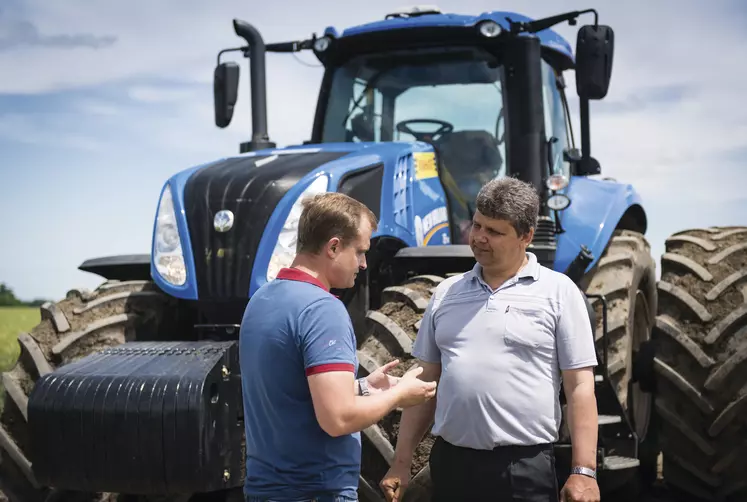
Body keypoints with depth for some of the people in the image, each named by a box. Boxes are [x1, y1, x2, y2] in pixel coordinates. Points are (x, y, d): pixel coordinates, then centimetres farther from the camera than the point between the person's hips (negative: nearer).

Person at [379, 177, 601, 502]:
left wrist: (584, 471, -10)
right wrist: (402, 462, 9)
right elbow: (425, 383, 13)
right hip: (450, 462, 4)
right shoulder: (446, 293, 10)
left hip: (526, 467, -4)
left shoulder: (558, 292, -1)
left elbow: (580, 387, -4)